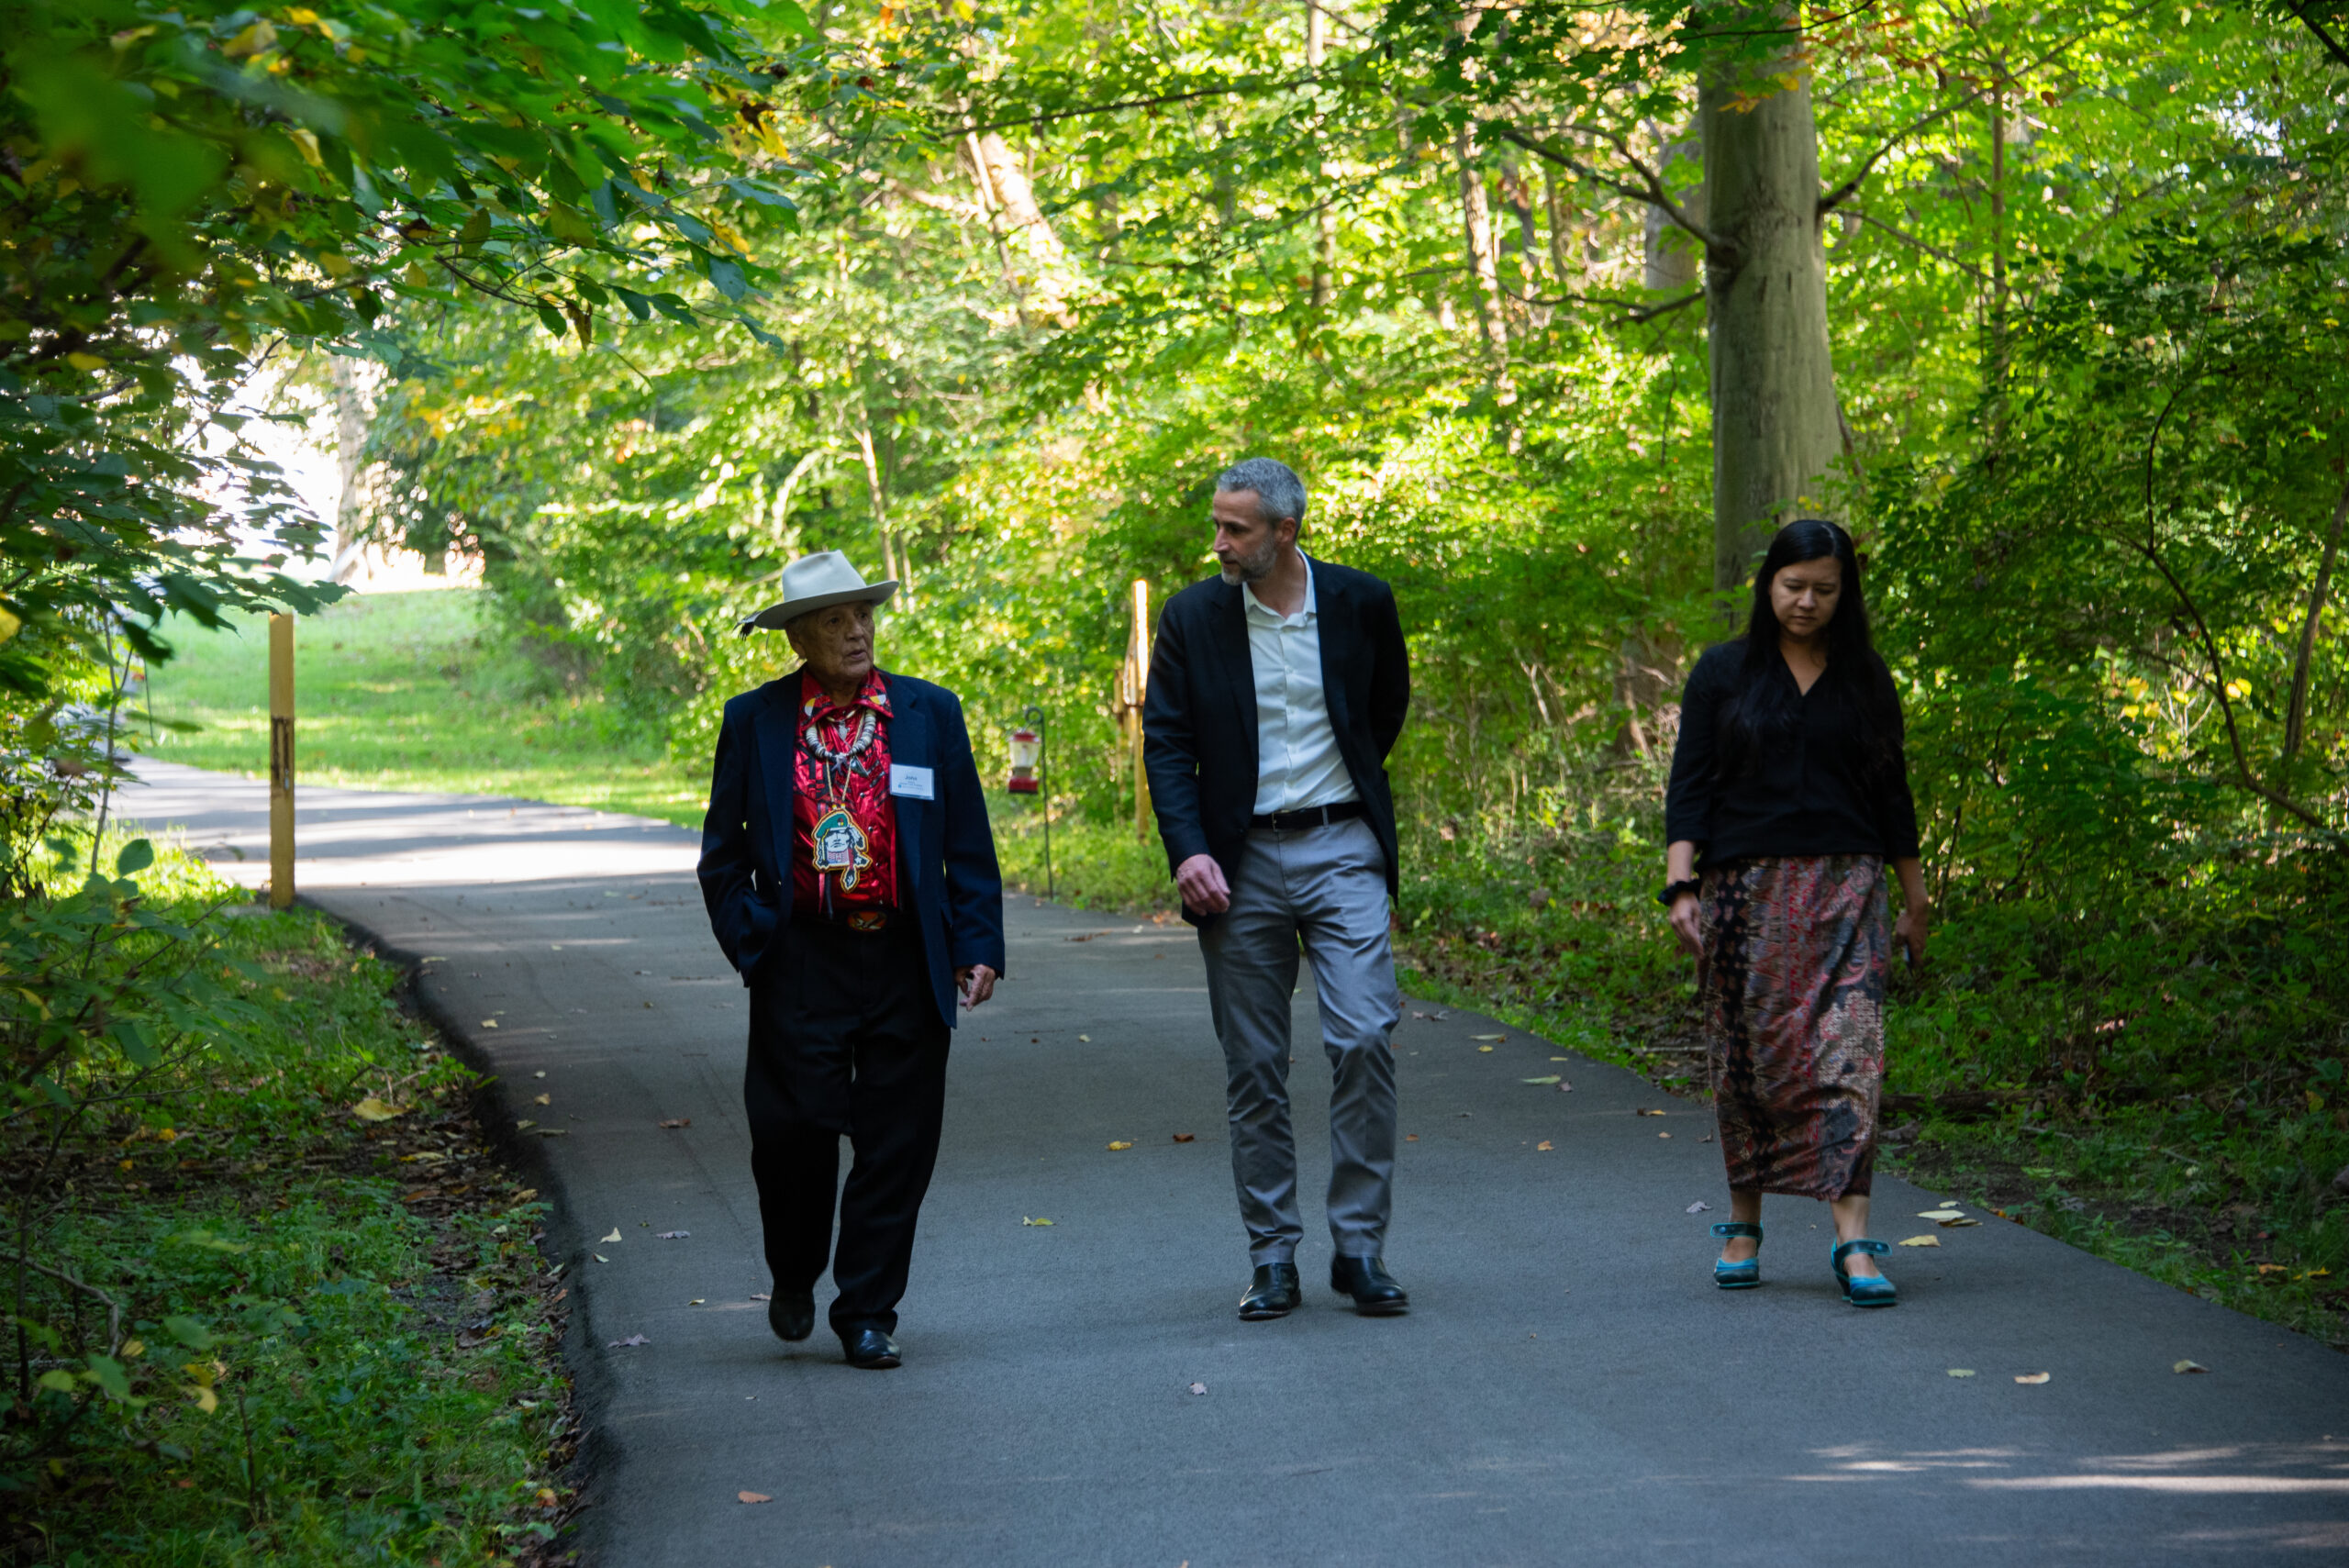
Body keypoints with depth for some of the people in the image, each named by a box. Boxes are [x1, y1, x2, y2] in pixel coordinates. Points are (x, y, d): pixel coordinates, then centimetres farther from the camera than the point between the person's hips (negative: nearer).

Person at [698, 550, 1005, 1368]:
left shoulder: (931, 712, 8)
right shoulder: (755, 721, 5)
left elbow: (969, 846, 9)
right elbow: (723, 852, 9)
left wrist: (978, 947, 1)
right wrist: (751, 946, -1)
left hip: (907, 964, 1)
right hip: (802, 964, -1)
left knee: (896, 1145, 2)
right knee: (793, 1130, -4)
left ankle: (867, 1314, 13)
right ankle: (794, 1276, 23)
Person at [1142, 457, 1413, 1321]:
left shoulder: (1361, 603, 1)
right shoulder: (1192, 617, 0)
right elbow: (1166, 742, 0)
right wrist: (1189, 850, -13)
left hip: (1342, 850, -1)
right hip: (1241, 861, 1)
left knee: (1364, 1040, -12)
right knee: (1253, 1070, 3)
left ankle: (1360, 1248, -2)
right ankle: (1272, 1260, 11)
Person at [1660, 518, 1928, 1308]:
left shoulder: (1866, 680, 10)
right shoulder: (1723, 672, 5)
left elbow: (1892, 793, 15)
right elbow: (1688, 785, 1)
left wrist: (1914, 900, 16)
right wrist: (1681, 885, -10)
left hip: (1844, 888, 0)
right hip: (1745, 888, 0)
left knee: (1848, 1051, -12)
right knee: (1745, 1058, 4)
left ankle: (1854, 1241, -18)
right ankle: (1744, 1224, 21)